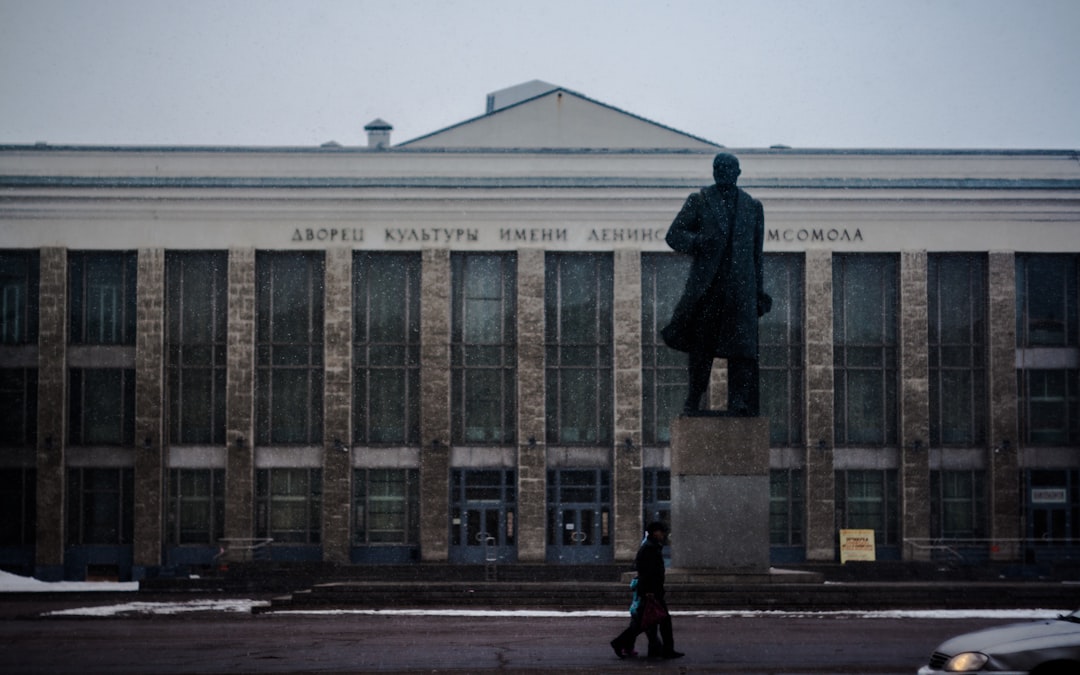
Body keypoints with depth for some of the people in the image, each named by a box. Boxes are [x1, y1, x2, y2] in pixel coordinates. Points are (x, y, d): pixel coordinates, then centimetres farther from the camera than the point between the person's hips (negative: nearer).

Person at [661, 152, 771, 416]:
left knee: (742, 344, -10)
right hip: (705, 283, -1)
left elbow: (757, 253, 18)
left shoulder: (752, 206, 14)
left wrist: (759, 292, 15)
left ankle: (740, 403, -13)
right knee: (700, 343, 3)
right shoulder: (698, 201, 8)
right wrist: (699, 241, -18)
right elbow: (673, 235, 2)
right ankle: (693, 398, 17)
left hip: (740, 285, 1)